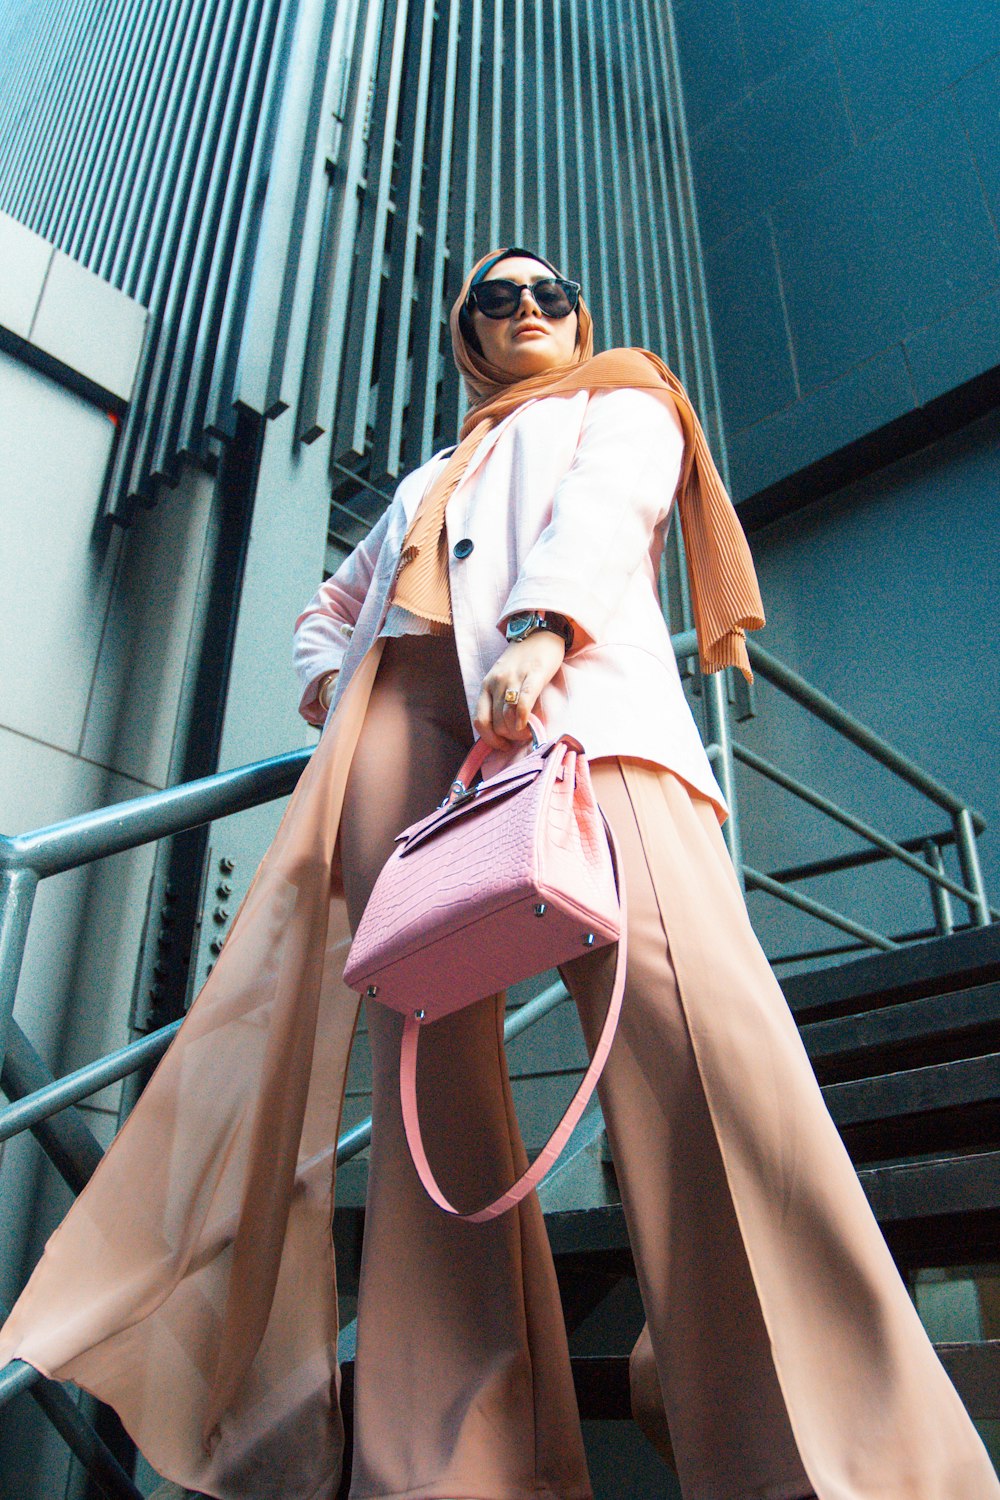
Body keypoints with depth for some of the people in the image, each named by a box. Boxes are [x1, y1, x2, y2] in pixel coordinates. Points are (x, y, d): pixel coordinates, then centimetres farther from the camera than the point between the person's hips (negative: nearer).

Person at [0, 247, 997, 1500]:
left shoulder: (621, 401, 29)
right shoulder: (427, 481, 41)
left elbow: (610, 503, 4)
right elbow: (330, 605, 46)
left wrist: (540, 627, -19)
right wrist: (329, 683, 19)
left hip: (564, 691, -4)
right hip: (401, 716, 5)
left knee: (673, 977, -28)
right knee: (424, 1034, -13)